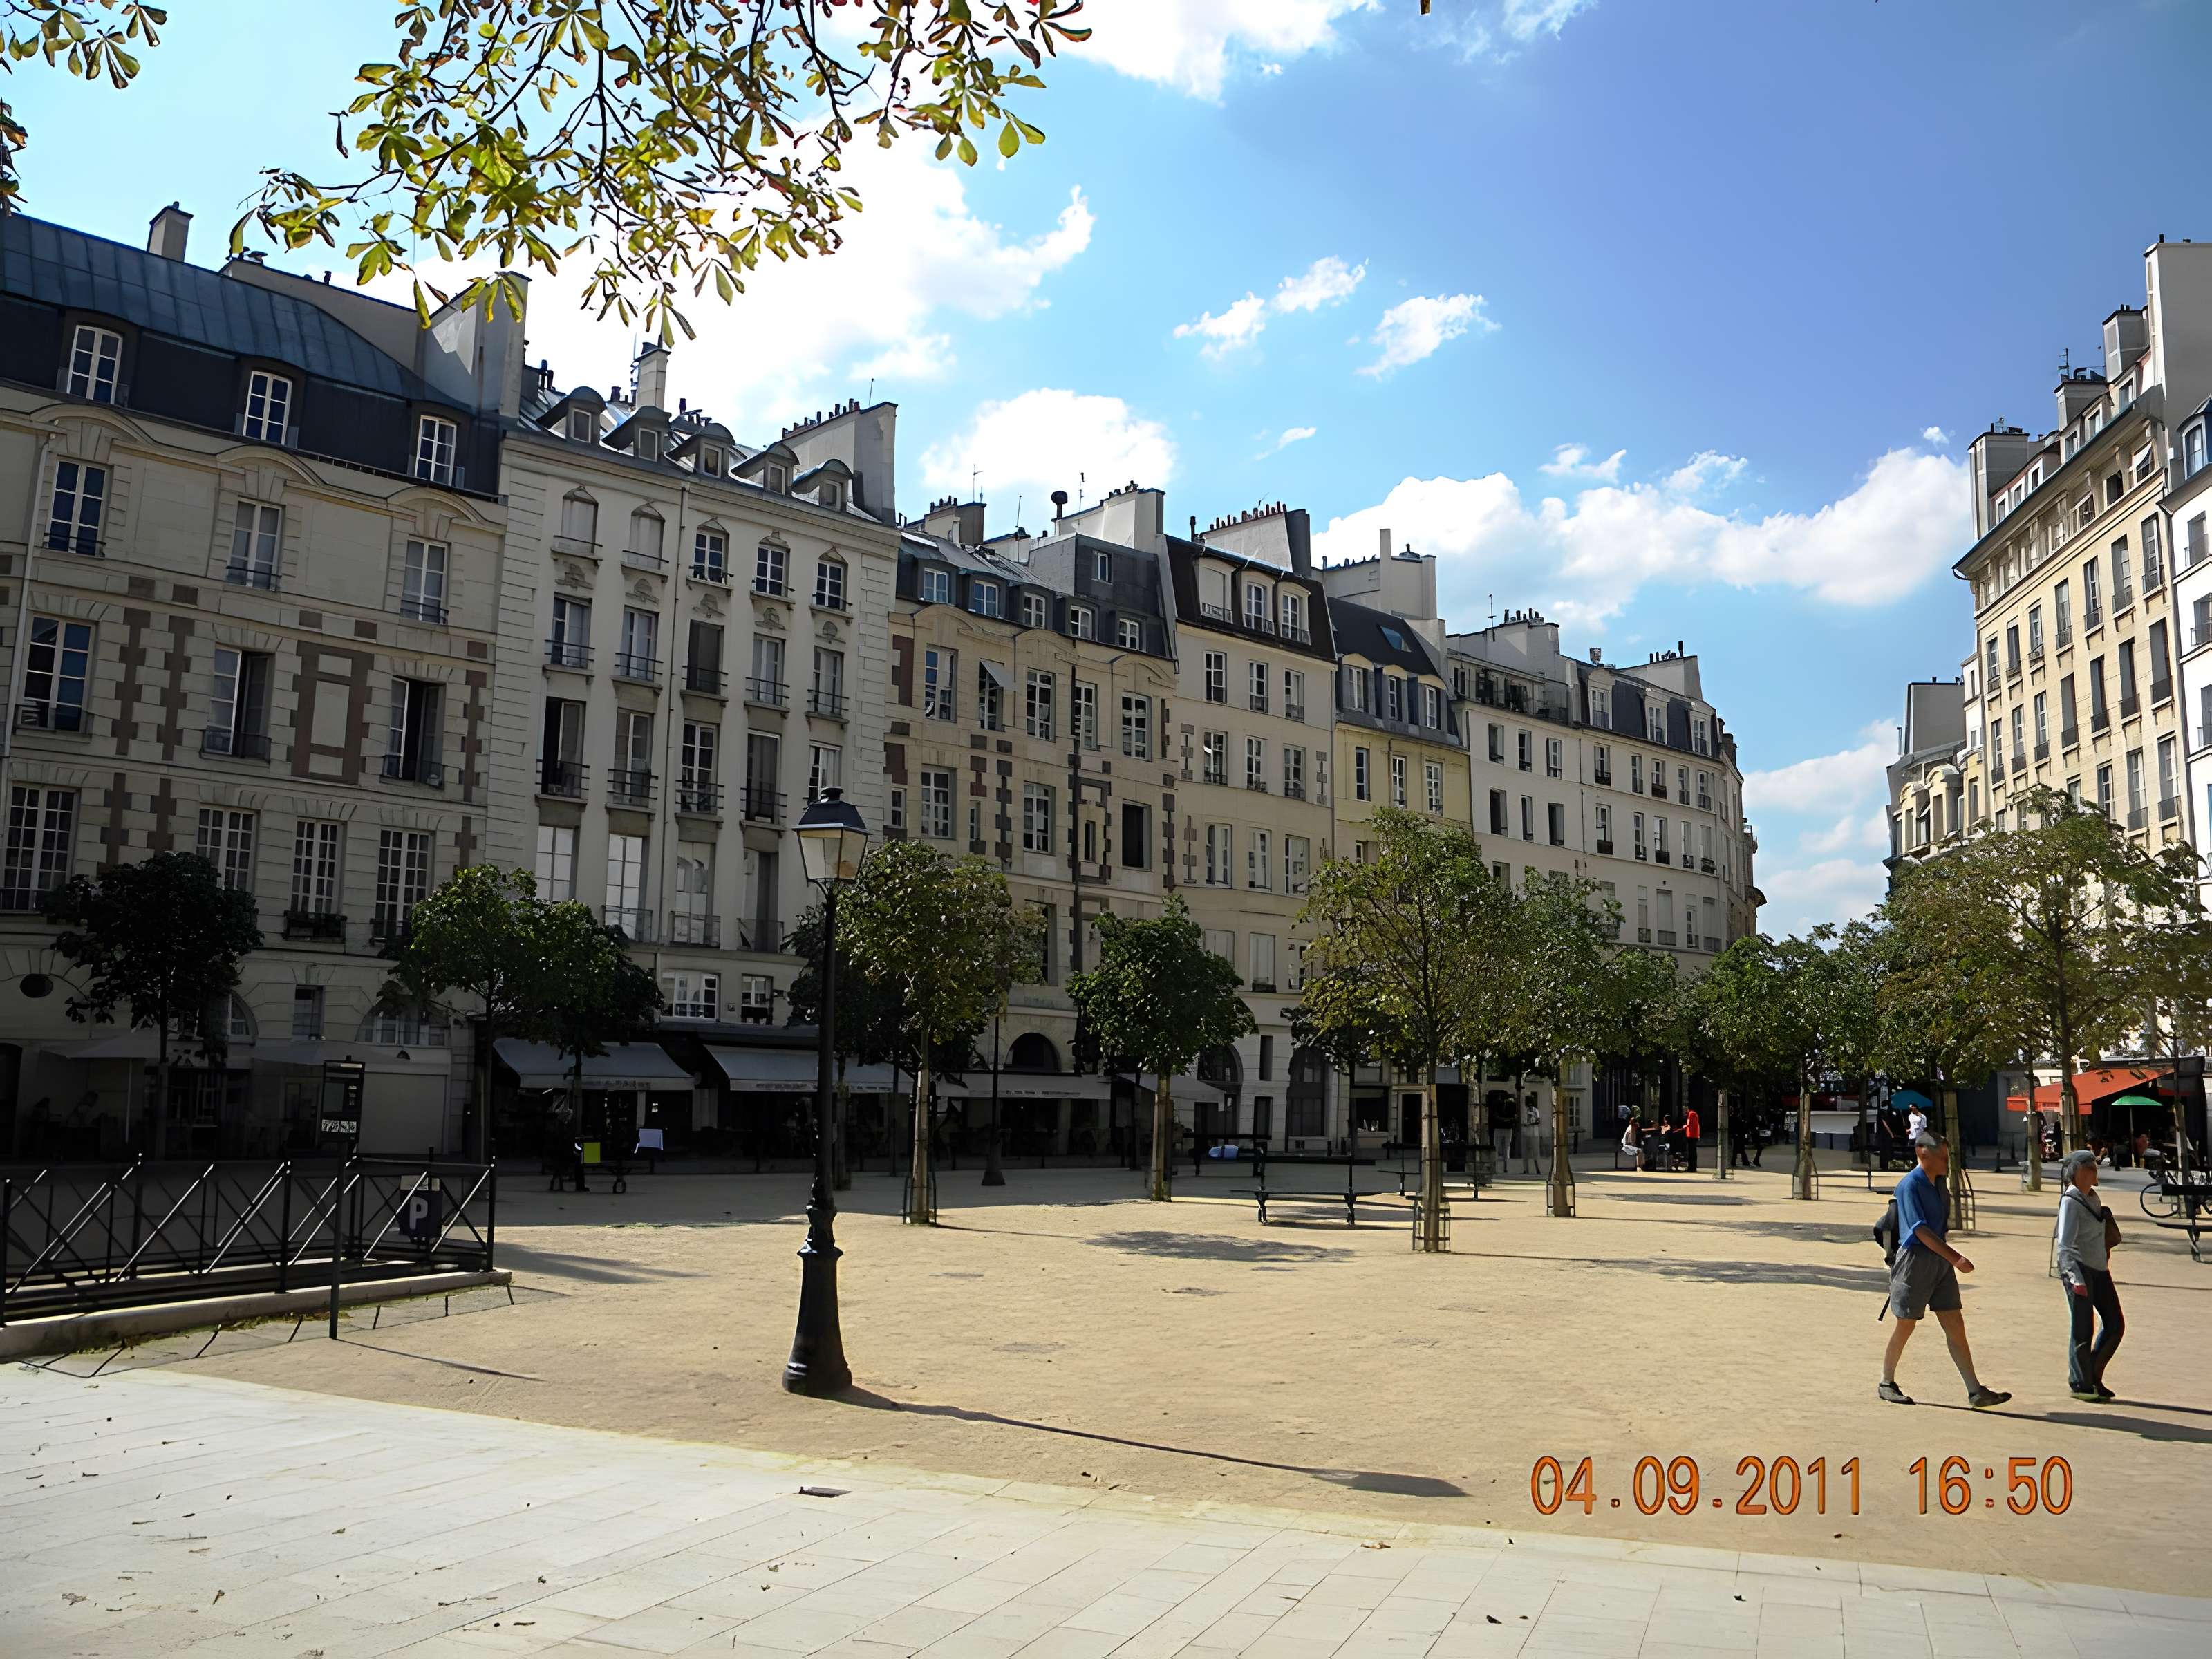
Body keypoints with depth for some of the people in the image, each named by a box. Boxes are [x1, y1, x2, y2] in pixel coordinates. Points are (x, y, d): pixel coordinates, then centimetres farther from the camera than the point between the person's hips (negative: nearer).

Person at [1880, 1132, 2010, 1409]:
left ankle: (1975, 1391, 4)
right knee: (1906, 1325, 3)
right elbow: (1920, 1230, -22)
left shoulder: (1937, 1183, 10)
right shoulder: (1910, 1185, -16)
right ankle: (1887, 1383, 18)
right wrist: (1955, 1258, -27)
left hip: (1940, 1260, 7)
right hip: (1915, 1259, -7)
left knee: (1955, 1324, 4)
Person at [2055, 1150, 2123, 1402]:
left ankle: (2094, 1376, 23)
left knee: (2116, 1325, 10)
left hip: (2099, 1270, 8)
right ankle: (2080, 1384, 11)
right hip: (2078, 1270, -8)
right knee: (2083, 1330, -1)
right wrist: (2075, 1277, -28)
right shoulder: (2071, 1201, -15)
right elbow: (2065, 1245, -20)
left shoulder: (2092, 1197, 10)